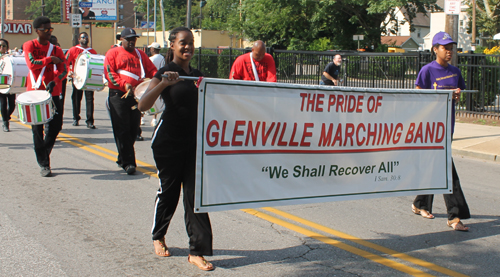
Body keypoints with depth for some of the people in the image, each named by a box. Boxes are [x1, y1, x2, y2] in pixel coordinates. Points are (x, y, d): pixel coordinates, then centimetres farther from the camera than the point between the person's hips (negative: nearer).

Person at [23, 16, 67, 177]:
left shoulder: (56, 50, 7)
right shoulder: (29, 46, 0)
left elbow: (63, 70, -3)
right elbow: (31, 64, -16)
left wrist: (54, 82, -20)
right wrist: (50, 59, -8)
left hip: (52, 92, 3)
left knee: (56, 125, 0)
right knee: (38, 129, -1)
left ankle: (44, 152, 26)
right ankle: (43, 164, 6)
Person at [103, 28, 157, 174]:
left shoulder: (140, 54, 17)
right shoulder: (113, 53, 3)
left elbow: (152, 70, 13)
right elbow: (109, 72, -7)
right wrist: (124, 84, -20)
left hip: (136, 95, 5)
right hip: (118, 95, -5)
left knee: (133, 129, 7)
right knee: (122, 130, -6)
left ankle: (122, 158, 23)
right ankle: (128, 162, -5)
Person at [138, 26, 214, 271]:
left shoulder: (197, 75, 10)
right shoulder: (166, 73, -7)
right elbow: (143, 105, -19)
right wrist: (163, 84, -31)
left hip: (194, 141, 5)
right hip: (168, 140, -4)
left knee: (195, 192, -1)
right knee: (168, 189, 8)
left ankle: (197, 251, 2)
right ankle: (158, 237, 33)